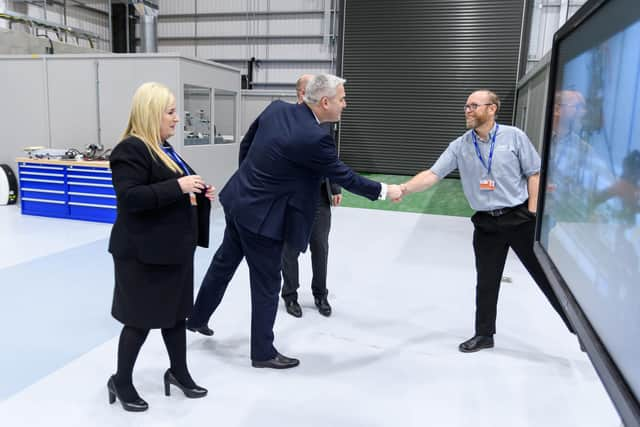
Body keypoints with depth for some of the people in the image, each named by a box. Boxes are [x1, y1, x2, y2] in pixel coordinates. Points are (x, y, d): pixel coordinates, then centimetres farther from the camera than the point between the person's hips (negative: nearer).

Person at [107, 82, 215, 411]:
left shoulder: (163, 148, 13)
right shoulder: (131, 149, -15)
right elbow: (130, 197, -25)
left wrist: (199, 194, 4)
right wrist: (178, 187, -26)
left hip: (174, 246, 9)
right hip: (144, 251, -9)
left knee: (176, 311, 17)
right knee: (141, 318, 4)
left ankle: (179, 372, 34)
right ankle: (121, 381, 25)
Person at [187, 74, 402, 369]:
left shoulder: (276, 109, -2)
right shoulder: (314, 138, -25)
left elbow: (245, 145, 9)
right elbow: (343, 176, -12)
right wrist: (384, 190, 1)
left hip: (239, 201, 9)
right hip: (262, 215, -9)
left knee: (223, 263, 26)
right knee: (267, 285, 7)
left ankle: (197, 318, 46)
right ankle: (263, 352, 24)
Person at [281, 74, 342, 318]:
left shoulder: (324, 120, 6)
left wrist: (335, 188, 10)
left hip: (320, 195, 4)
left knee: (320, 247, 12)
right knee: (291, 248, 10)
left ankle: (320, 294, 29)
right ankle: (290, 295, 27)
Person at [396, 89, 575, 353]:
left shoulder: (514, 137, -6)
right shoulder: (460, 146, -1)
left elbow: (534, 174, -1)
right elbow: (432, 174, -8)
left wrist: (533, 213, -7)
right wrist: (403, 190, -23)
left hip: (520, 218, -2)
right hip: (486, 224, 2)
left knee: (545, 274, 6)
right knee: (486, 282, 11)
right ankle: (484, 334, 28)